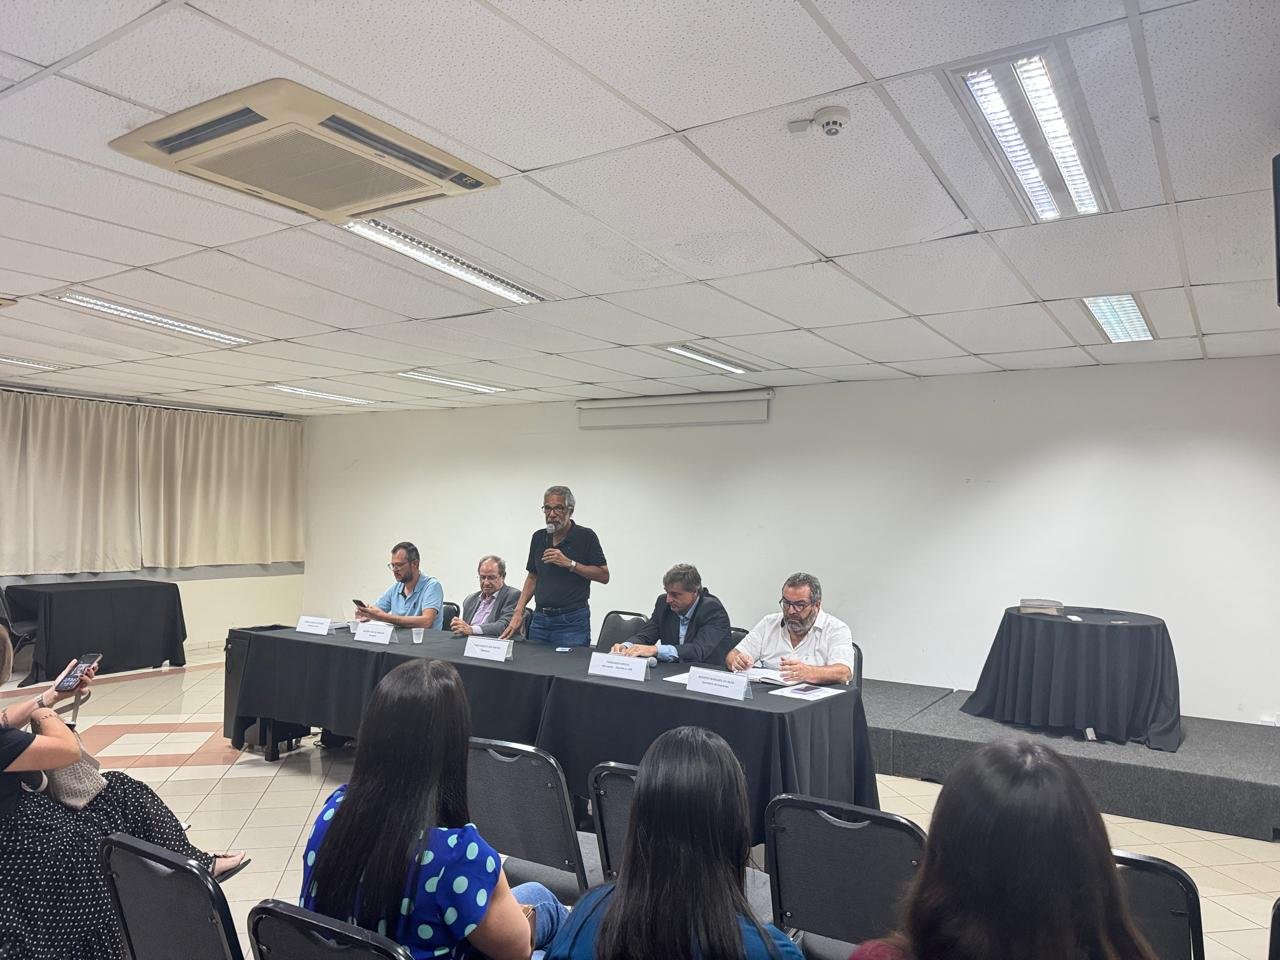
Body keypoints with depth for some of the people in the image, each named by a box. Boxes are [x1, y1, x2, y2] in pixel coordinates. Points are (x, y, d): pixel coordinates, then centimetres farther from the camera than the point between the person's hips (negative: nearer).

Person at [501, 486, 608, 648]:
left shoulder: (585, 536, -7)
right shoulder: (539, 537, 9)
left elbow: (604, 576, -8)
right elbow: (533, 577, 15)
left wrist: (570, 563, -17)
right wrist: (518, 613, 5)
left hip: (572, 621, -5)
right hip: (540, 619, 5)